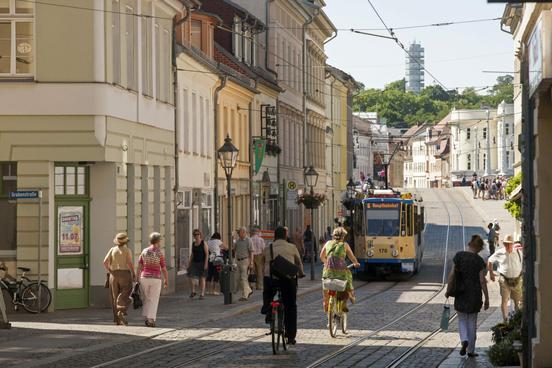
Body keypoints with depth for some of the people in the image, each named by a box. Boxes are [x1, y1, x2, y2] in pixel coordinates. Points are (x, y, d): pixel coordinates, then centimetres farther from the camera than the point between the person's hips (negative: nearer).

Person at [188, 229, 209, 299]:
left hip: (202, 263, -4)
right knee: (191, 277, -9)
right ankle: (193, 292, 8)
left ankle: (202, 294, 4)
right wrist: (189, 264, 11)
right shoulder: (193, 244, 10)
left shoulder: (204, 243, -6)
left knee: (202, 278, 0)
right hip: (194, 263, 4)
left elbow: (207, 254, -9)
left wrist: (206, 264, -16)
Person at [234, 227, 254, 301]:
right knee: (240, 278, 11)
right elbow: (234, 250, 21)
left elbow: (251, 252, -12)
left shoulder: (248, 240, -8)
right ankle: (249, 291, 28)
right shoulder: (238, 240, 13)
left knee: (244, 278, -9)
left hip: (245, 260, -8)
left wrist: (251, 263, -17)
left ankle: (244, 296, -7)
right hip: (239, 261, 8)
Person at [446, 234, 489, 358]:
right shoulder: (479, 260, -10)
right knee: (472, 322, 10)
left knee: (462, 320, 16)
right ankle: (471, 350, 14)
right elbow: (482, 281, -10)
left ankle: (464, 340, -9)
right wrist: (486, 298, -2)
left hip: (461, 294, 1)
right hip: (475, 295, -1)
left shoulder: (459, 255, -5)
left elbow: (452, 274, -4)